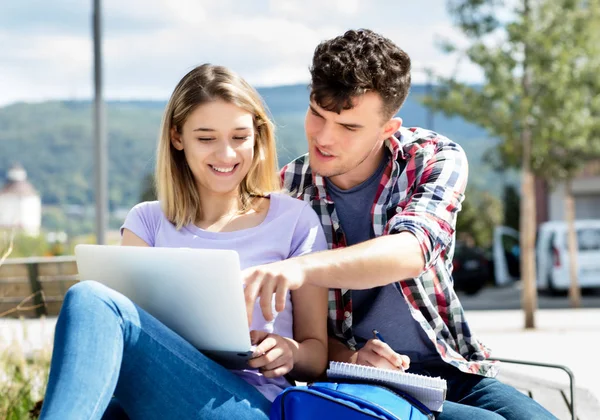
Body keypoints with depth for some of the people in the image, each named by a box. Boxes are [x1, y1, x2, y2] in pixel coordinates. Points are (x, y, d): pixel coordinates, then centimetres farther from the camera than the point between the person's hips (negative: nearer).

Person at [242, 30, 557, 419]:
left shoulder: (436, 159, -6)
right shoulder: (287, 191, -3)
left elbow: (410, 252, -27)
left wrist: (303, 268, -45)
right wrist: (344, 356, -19)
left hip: (454, 371, 2)